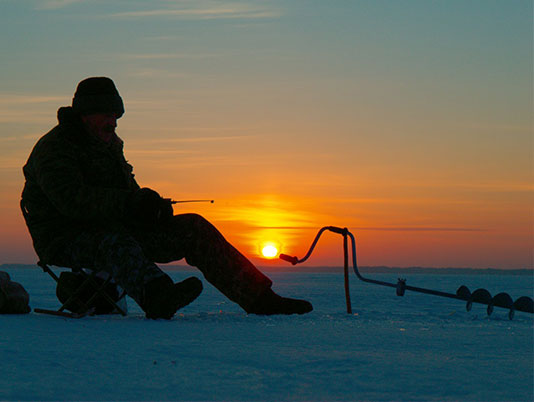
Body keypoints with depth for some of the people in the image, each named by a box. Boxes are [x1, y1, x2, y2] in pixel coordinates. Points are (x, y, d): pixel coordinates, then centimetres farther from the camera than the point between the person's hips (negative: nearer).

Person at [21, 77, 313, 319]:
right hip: (64, 240, -8)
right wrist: (130, 203, -34)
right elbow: (72, 200, -27)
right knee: (114, 242, -41)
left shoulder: (110, 144, 17)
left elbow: (129, 189, 21)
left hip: (117, 230, 8)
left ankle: (258, 298, -10)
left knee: (193, 229, -6)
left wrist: (152, 207, -3)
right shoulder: (53, 149, -12)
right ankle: (158, 298, -69)